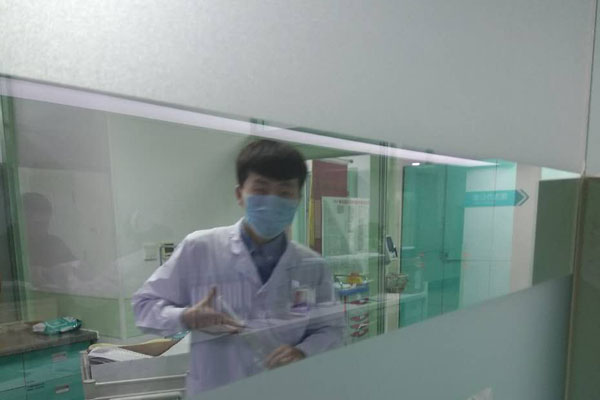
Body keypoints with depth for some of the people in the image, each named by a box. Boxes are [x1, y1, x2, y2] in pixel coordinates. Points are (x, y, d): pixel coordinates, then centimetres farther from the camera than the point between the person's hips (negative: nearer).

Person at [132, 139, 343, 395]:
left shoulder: (313, 266, -7)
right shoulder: (199, 248, -13)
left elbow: (331, 329, 4)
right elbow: (144, 304, -3)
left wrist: (303, 352, -15)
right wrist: (185, 318, -21)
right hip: (213, 392, -1)